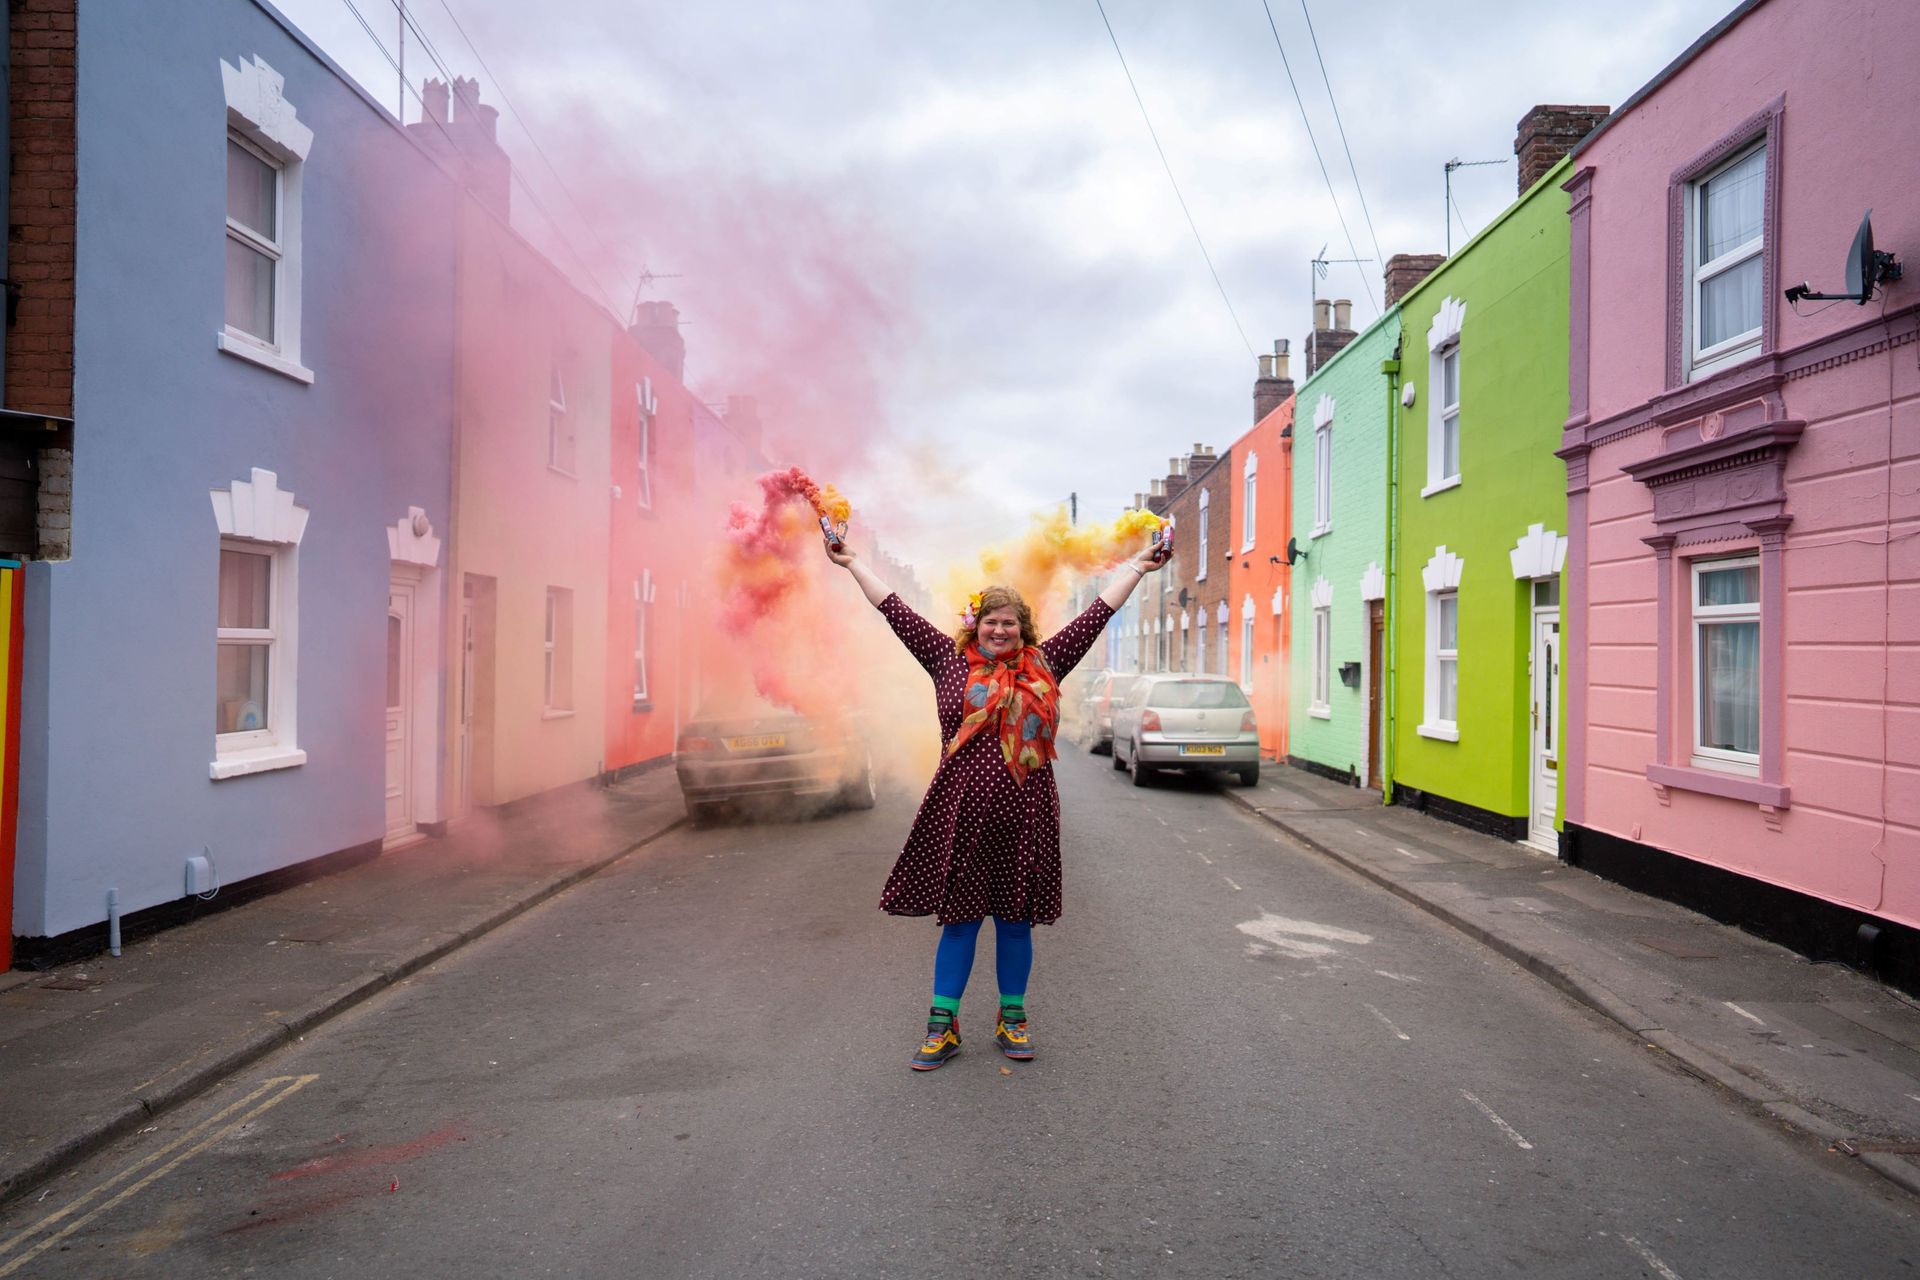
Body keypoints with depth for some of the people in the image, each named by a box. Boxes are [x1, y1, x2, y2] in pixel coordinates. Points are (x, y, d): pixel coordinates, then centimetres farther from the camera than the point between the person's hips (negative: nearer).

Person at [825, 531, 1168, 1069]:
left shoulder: (1044, 664, 8)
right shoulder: (949, 659, 6)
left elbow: (1097, 614, 12)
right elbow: (896, 611, 9)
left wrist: (1137, 566, 15)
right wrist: (853, 563, 12)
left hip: (1025, 817, 1)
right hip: (962, 815, -1)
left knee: (1015, 918, 11)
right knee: (959, 915, 6)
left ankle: (1013, 1018, 27)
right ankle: (942, 1024, 18)